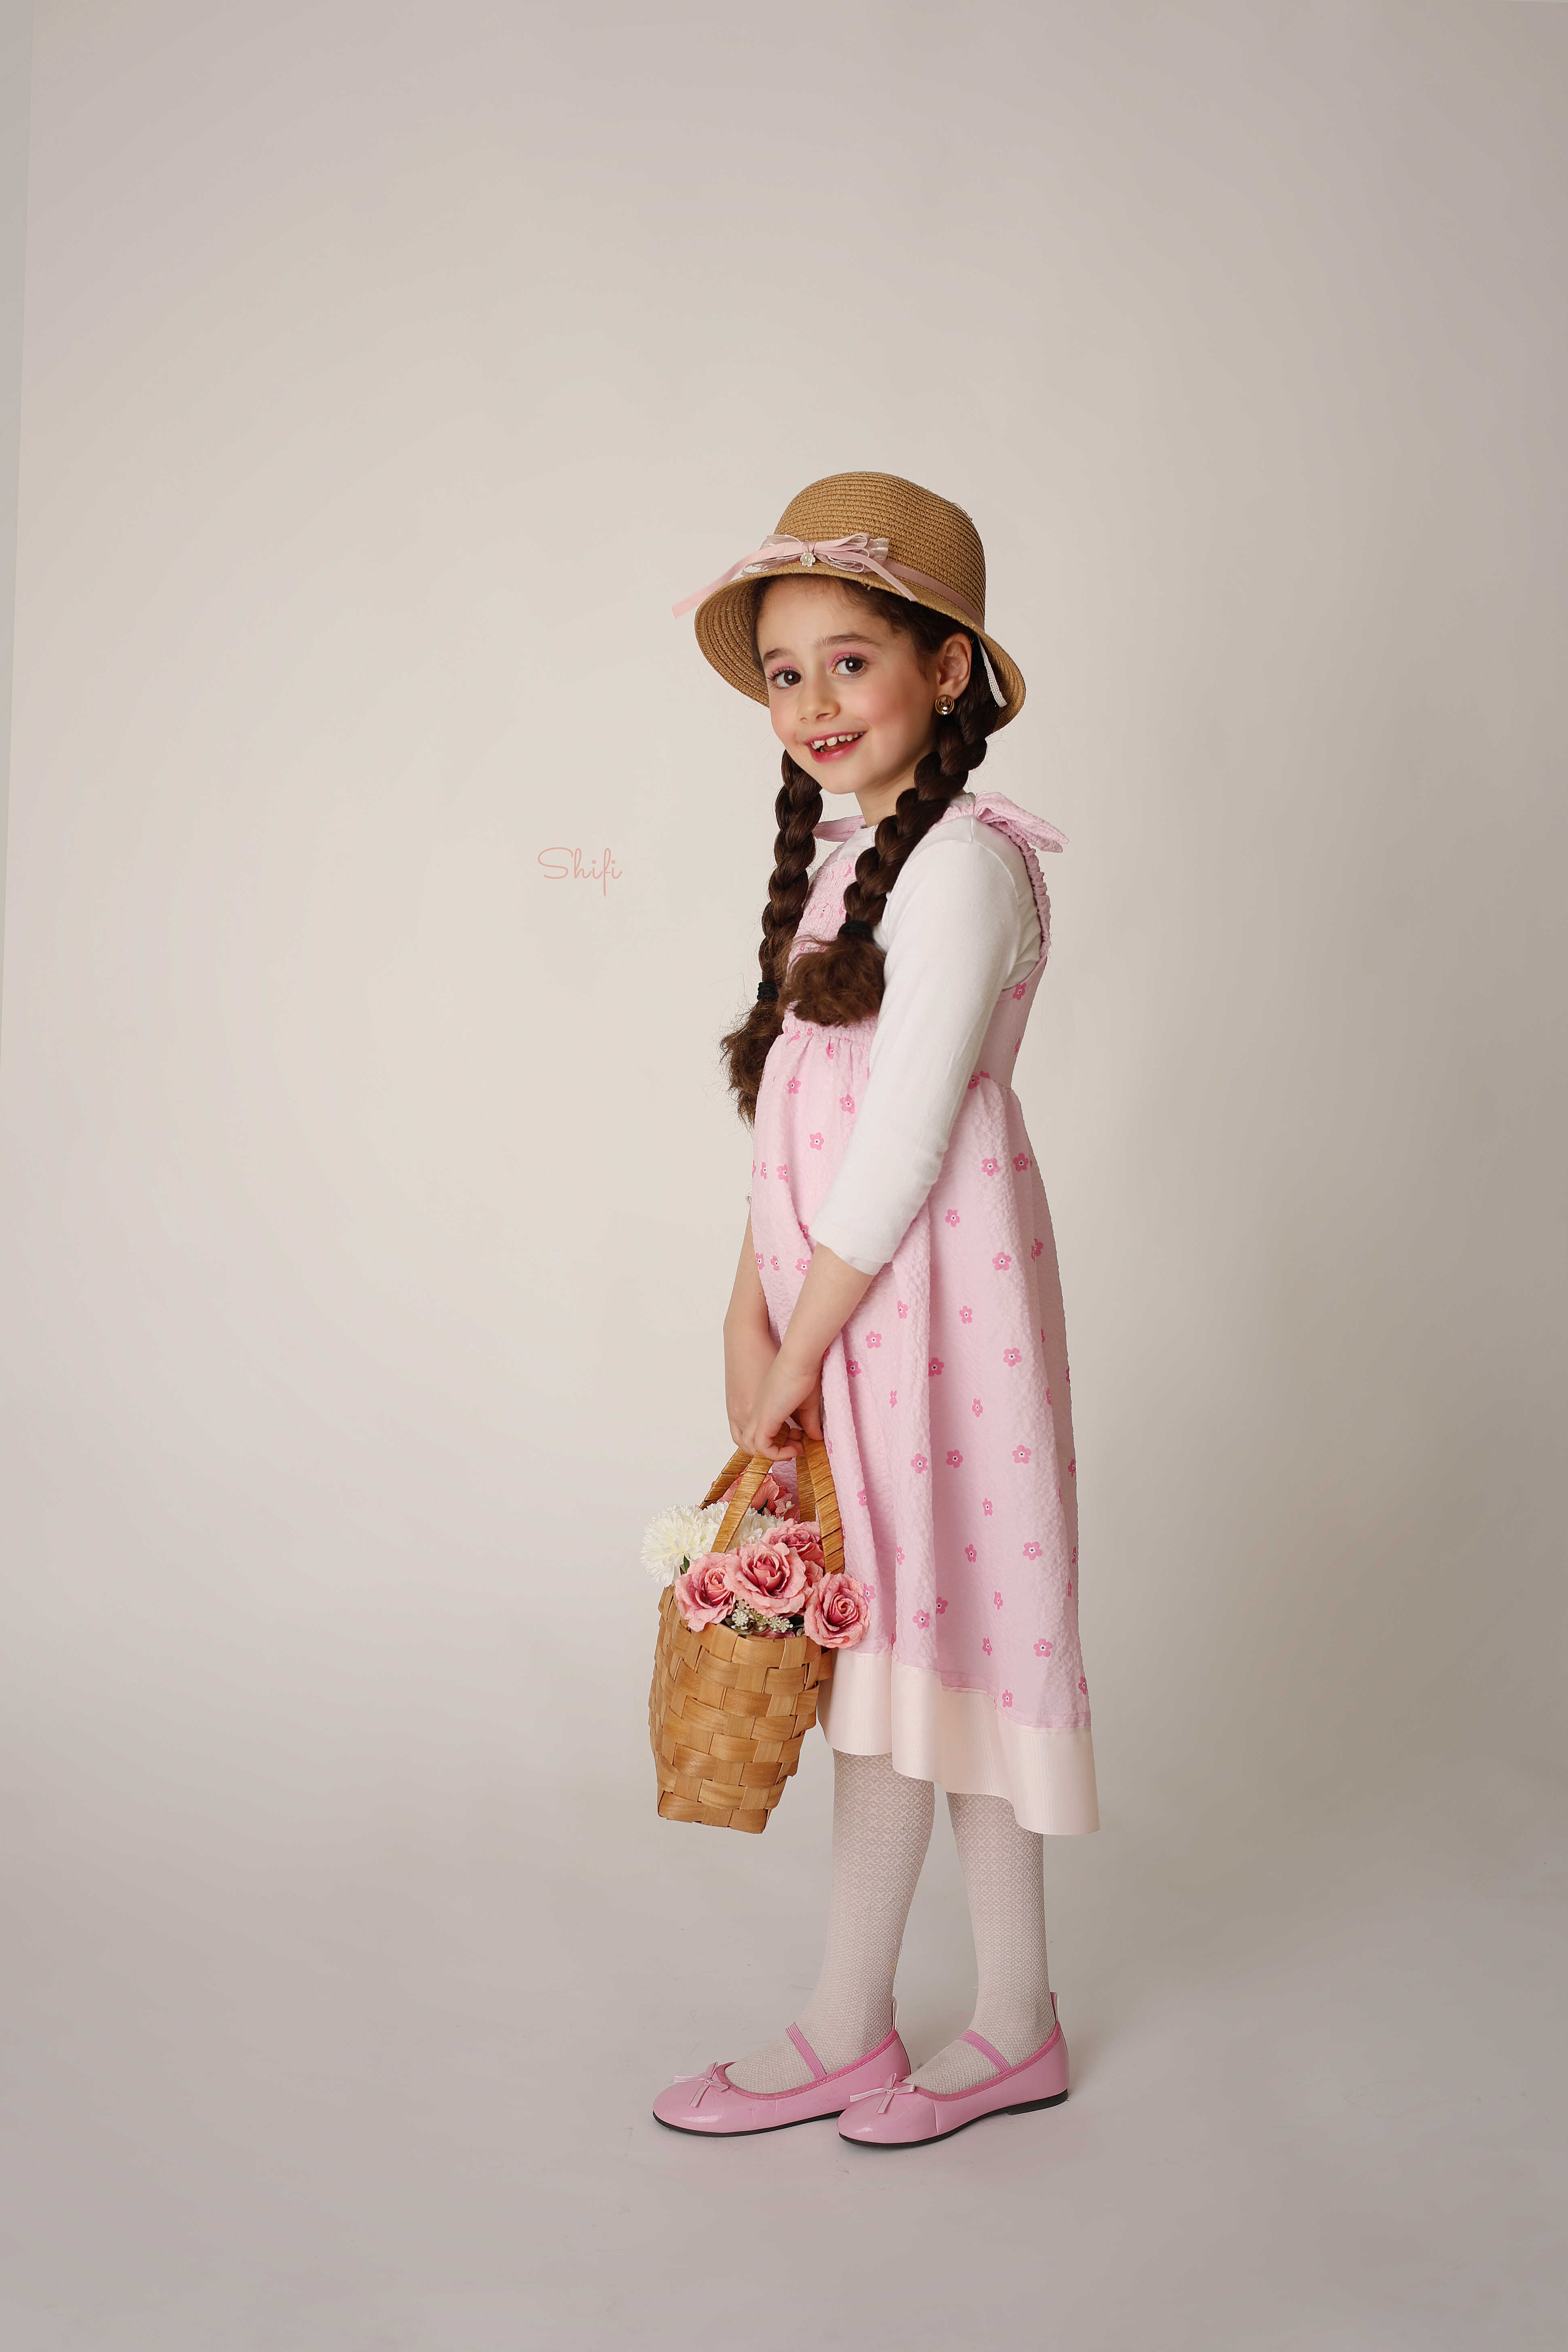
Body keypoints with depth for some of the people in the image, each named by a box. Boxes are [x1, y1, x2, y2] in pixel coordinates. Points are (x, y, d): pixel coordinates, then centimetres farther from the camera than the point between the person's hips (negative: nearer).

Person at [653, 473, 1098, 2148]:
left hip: (924, 1298, -9)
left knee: (898, 1642, 1)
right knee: (935, 1647, 12)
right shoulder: (846, 861, 14)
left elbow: (901, 1142, -18)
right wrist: (749, 1318, 1)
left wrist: (798, 1354, -15)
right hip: (835, 1302, 9)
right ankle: (1014, 2024, 24)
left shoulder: (960, 862, -14)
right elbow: (792, 1117, 11)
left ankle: (841, 2036, 17)